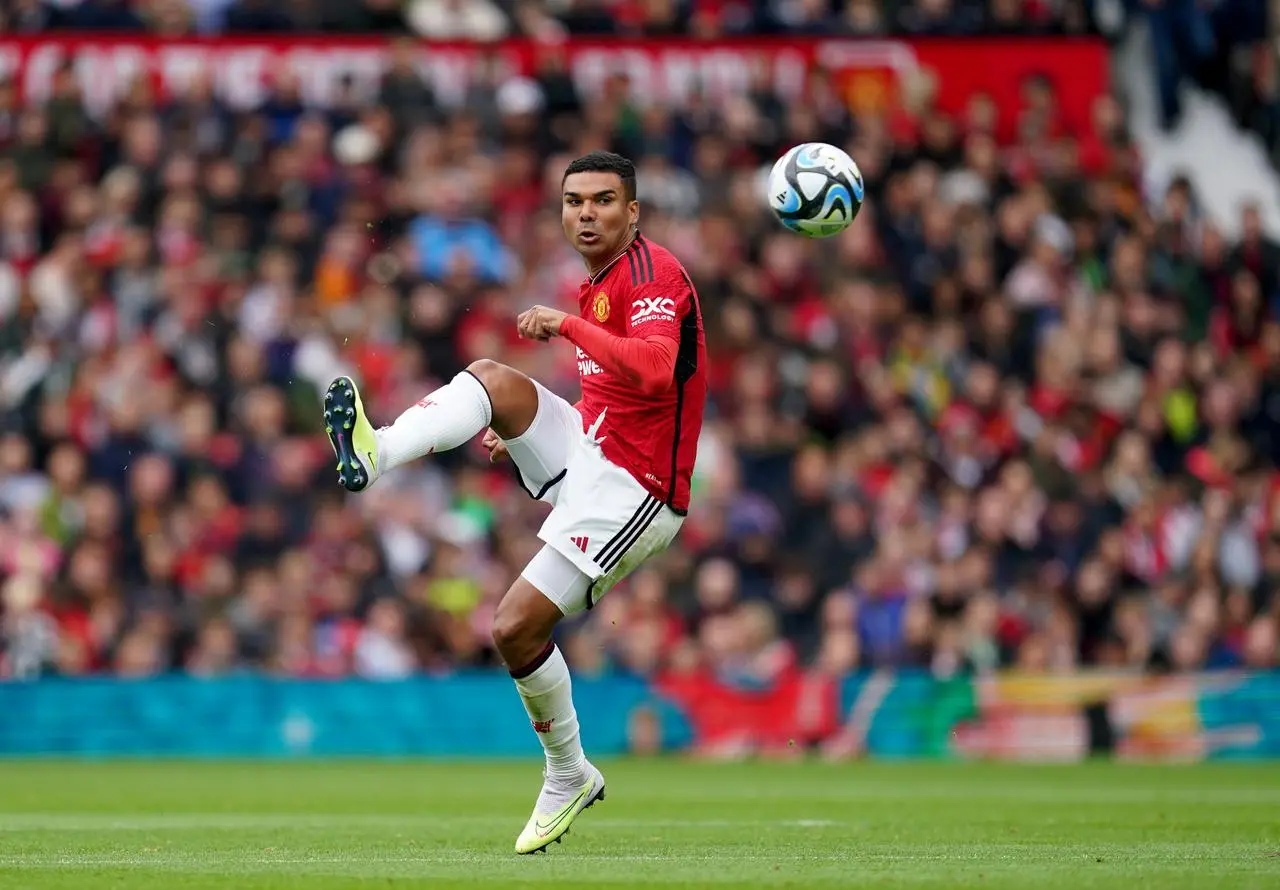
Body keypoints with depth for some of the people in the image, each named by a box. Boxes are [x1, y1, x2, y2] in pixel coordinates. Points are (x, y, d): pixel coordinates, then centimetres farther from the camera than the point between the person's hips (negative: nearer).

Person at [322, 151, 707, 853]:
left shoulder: (651, 272, -14)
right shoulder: (599, 284, 17)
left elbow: (654, 370, -33)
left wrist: (569, 325, -36)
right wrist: (524, 435, 21)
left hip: (631, 491, -9)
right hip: (586, 451, 9)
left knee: (516, 627, -13)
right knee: (492, 379, -14)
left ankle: (568, 777, 8)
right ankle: (375, 454, -33)